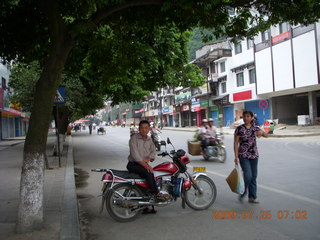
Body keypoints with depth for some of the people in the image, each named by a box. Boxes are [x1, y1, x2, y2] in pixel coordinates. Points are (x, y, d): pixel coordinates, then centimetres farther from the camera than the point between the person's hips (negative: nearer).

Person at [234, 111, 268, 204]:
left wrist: (262, 132, -25)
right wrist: (236, 156, -10)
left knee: (254, 176, 8)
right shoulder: (239, 129, -4)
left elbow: (266, 135, -2)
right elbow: (236, 143, -5)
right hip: (243, 155, -4)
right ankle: (243, 193, 12)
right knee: (248, 175, -13)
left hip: (254, 155, 4)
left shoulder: (255, 128, 6)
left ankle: (252, 197, 19)